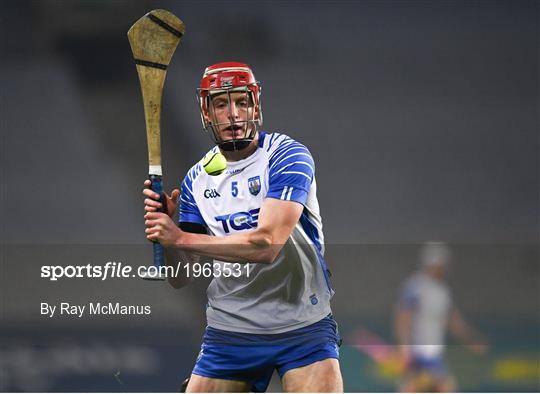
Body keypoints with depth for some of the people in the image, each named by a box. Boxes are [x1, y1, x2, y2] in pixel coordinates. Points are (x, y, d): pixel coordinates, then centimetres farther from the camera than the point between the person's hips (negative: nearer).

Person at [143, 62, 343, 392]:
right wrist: (162, 223, -13)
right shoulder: (197, 179, 6)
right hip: (228, 333, 4)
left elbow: (267, 243, -25)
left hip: (303, 326, -4)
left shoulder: (287, 155, -11)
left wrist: (181, 238, -22)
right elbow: (180, 278, 5)